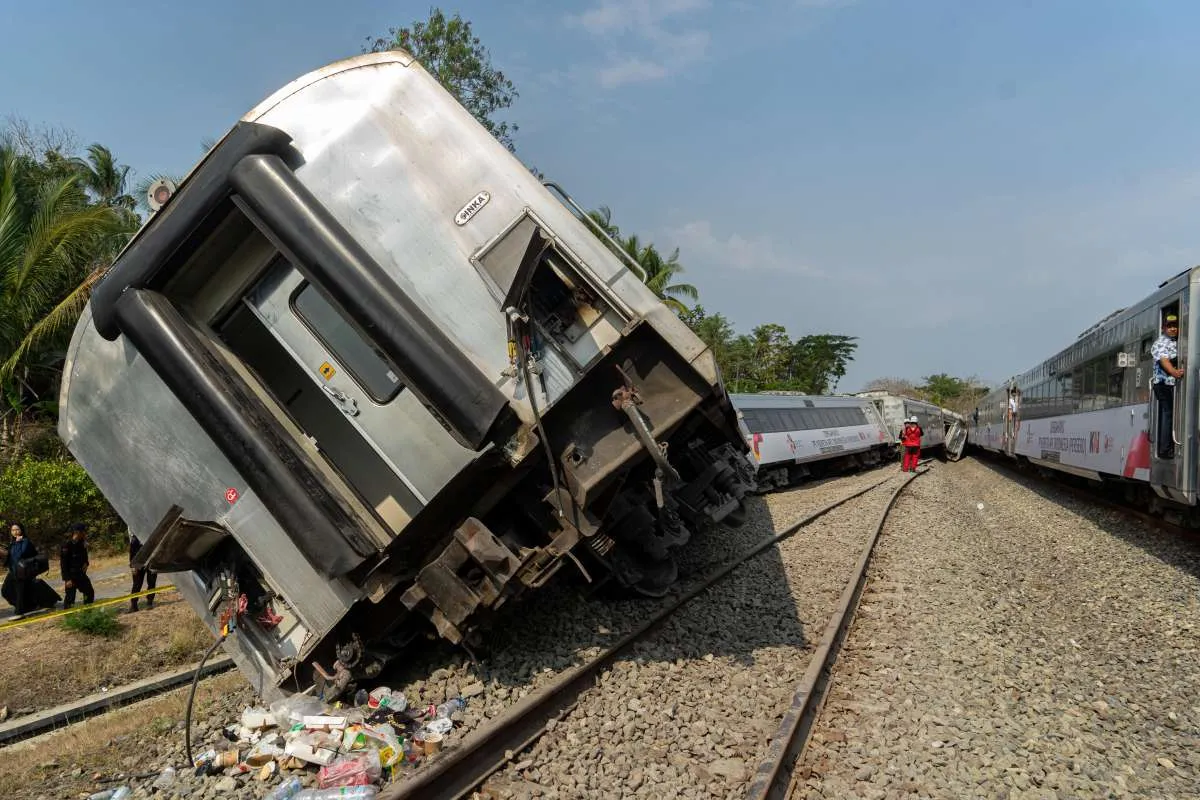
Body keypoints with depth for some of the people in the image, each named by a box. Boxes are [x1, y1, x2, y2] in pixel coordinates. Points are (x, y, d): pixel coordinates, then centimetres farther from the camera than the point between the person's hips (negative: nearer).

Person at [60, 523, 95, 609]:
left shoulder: (82, 544, 4)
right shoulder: (67, 545, -17)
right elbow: (63, 564, -17)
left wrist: (85, 563, -3)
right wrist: (67, 579, -20)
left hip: (81, 574, 7)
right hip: (71, 576, -7)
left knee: (90, 592, 14)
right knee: (70, 597, -5)